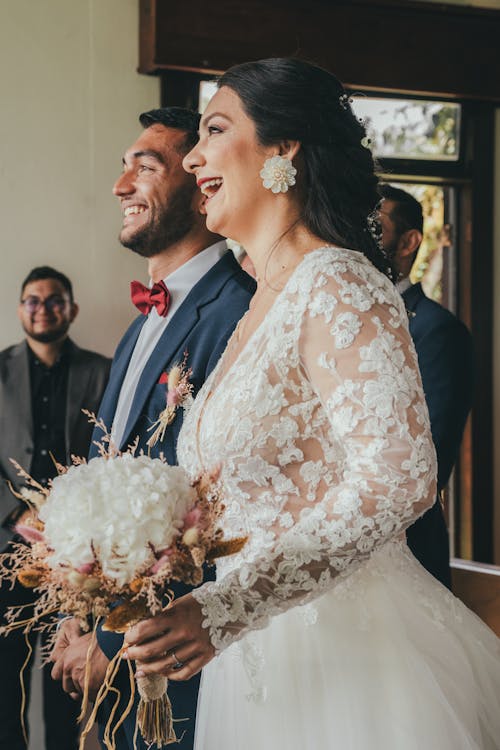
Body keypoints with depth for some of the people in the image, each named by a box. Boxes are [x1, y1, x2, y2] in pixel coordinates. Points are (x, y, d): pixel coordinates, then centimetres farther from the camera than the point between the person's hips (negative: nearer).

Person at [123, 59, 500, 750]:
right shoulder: (263, 304, 13)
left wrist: (226, 609, -27)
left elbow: (398, 479, -25)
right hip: (264, 659, 9)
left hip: (352, 658, -9)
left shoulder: (338, 286, -15)